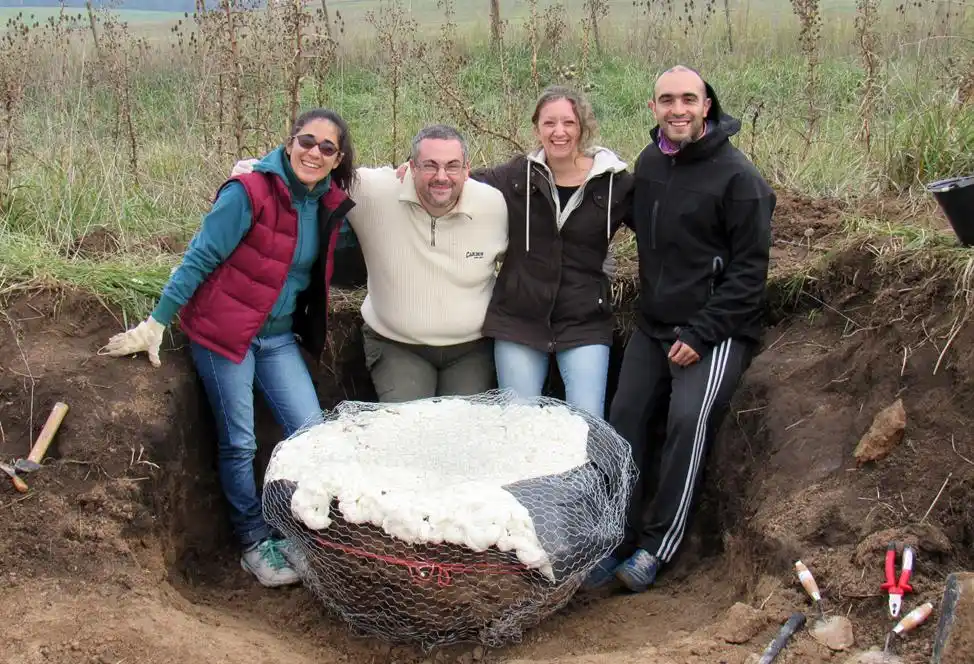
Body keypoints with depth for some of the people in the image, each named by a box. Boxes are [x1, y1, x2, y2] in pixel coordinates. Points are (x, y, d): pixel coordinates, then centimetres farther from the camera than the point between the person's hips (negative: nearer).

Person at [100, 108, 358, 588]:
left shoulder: (331, 205, 1)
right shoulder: (249, 193, -17)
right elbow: (199, 259, -15)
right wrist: (156, 323, -15)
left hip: (279, 336, 6)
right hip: (223, 330, -6)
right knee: (239, 444, 3)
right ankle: (256, 545, 17)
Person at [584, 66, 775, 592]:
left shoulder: (737, 176, -12)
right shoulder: (648, 162, 8)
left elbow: (750, 270, -12)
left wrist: (700, 334, -17)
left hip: (715, 330, -6)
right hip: (653, 326, 6)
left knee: (688, 421, -22)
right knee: (626, 418, -4)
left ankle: (655, 547, -12)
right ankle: (618, 542, 4)